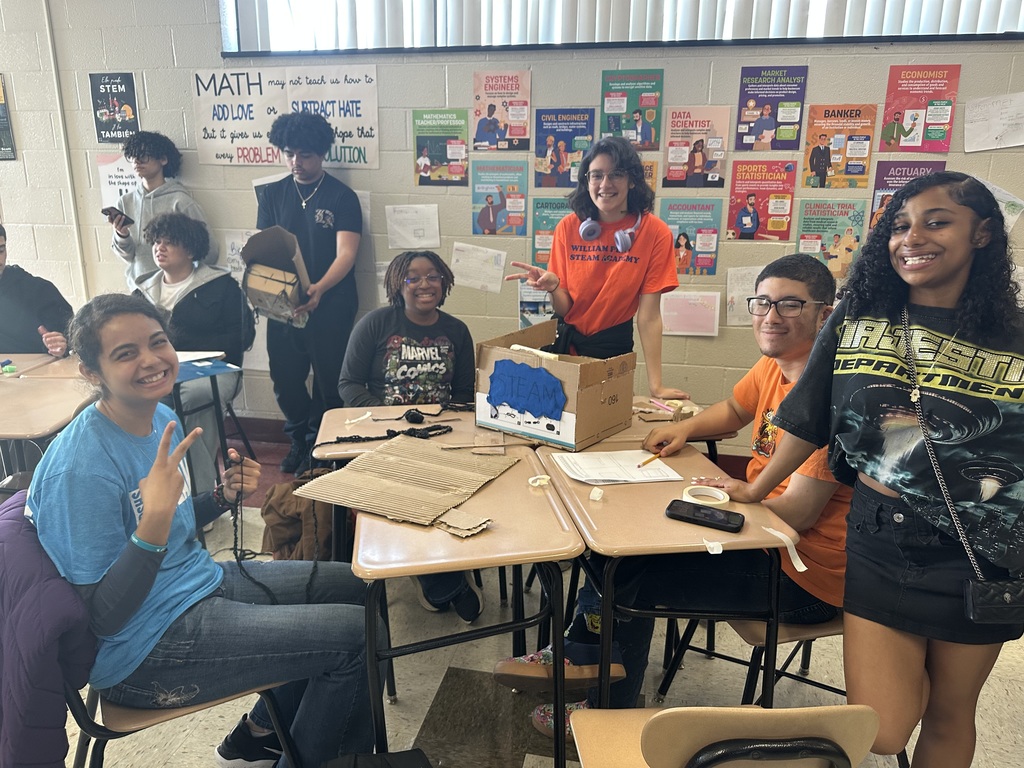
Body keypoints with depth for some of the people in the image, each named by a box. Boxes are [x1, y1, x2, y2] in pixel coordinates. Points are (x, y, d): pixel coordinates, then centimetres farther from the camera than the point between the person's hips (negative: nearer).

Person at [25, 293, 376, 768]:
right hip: (145, 648, -9)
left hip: (198, 582, 9)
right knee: (356, 633, -14)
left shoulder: (162, 419, 0)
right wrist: (153, 521, -35)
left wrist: (225, 496, -6)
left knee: (358, 585, 15)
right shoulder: (83, 466, -25)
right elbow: (104, 618, -21)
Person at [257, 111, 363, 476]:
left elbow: (346, 253, -15)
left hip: (331, 305, -3)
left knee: (328, 381, 5)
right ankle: (299, 440, 35)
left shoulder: (342, 197, -5)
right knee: (284, 378, 10)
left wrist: (319, 288, -32)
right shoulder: (272, 194, 7)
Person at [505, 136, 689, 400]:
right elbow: (564, 308, -6)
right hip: (565, 341, 2)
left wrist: (656, 385, -19)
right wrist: (553, 286, -28)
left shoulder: (654, 232, -13)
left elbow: (648, 315, -14)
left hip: (613, 347, -1)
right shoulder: (569, 227, -8)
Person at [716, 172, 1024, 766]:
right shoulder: (857, 323, 0)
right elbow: (808, 423, 6)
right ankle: (912, 677, 35)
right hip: (879, 544, 1)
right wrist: (756, 490, 12)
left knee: (949, 715, 16)